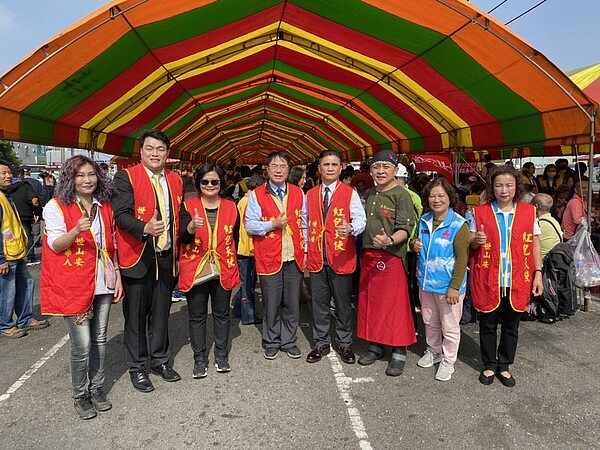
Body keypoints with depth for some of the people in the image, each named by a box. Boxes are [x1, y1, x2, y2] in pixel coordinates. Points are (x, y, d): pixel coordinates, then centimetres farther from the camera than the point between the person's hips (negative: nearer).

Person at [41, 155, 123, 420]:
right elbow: (55, 245, -9)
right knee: (82, 344, -2)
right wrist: (76, 230, -29)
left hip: (103, 283, 5)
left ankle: (97, 388, 29)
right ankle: (80, 395, 19)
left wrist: (118, 277, 10)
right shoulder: (56, 206, -5)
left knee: (100, 339, 12)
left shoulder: (105, 206, 9)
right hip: (74, 285, -4)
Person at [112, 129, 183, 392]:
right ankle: (136, 367, 22)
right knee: (136, 315, 6)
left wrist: (177, 254, 9)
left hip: (166, 257, 5)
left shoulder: (175, 181, 10)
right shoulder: (126, 177, -7)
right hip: (137, 258, -5)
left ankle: (160, 361, 31)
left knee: (161, 313, 15)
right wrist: (145, 229, -35)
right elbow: (121, 215, -16)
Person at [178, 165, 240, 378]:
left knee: (221, 313, 12)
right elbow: (183, 237, -15)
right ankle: (199, 358, 20)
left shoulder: (230, 207, 5)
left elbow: (234, 238, 10)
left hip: (223, 270, 2)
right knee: (197, 316, 7)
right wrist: (191, 226, -37)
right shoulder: (188, 206, -3)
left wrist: (233, 266, 6)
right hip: (195, 270, -2)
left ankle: (221, 354, 27)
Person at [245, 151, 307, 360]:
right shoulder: (257, 194, 0)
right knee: (271, 304, 5)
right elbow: (250, 225, -4)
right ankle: (271, 342, 23)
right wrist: (273, 224, -16)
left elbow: (304, 224, 11)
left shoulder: (298, 193, 8)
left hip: (294, 257, 3)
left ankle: (289, 341, 25)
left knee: (292, 303, 9)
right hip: (269, 258, -2)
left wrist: (306, 250, 6)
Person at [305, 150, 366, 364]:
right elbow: (307, 224, 14)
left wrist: (350, 228, -33)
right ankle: (321, 343, 26)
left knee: (343, 303, 7)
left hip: (341, 257, -3)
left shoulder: (350, 193, -1)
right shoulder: (310, 195, 10)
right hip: (317, 257, 3)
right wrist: (305, 250, 11)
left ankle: (344, 344, 23)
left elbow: (360, 218, -12)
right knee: (319, 303, 11)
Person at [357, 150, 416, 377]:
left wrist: (389, 241, -31)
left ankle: (399, 353, 13)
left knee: (395, 305, -1)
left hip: (392, 257, -7)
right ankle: (375, 346, 27)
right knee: (369, 302, 12)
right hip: (368, 256, 7)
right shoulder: (369, 194, 13)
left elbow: (405, 229, -14)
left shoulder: (401, 195, -7)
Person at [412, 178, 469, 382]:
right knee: (430, 321, 22)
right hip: (426, 282, 6)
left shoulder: (459, 225, -15)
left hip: (448, 285, -6)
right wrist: (414, 244, -5)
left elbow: (462, 258, -16)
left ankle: (448, 360, 27)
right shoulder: (424, 221, 3)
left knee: (449, 326, 9)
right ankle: (433, 351, 42)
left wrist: (455, 287, -18)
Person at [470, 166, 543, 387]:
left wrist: (537, 274, 1)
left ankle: (504, 365, 29)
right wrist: (476, 241, -17)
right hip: (488, 280, -1)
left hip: (517, 281, 1)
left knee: (511, 326, 12)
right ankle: (489, 365, 27)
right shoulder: (479, 212, 0)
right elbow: (470, 245, 6)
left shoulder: (529, 212, 2)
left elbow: (535, 245, 7)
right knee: (488, 325, 9)